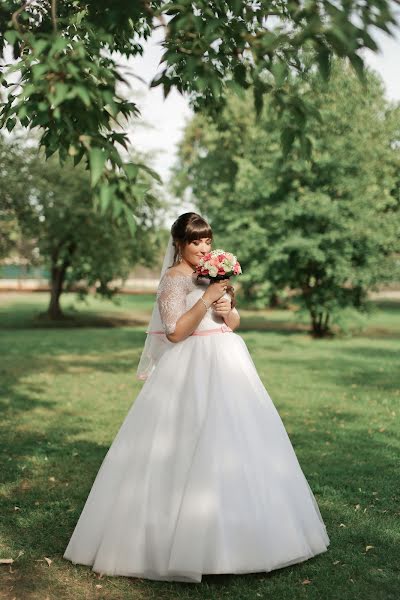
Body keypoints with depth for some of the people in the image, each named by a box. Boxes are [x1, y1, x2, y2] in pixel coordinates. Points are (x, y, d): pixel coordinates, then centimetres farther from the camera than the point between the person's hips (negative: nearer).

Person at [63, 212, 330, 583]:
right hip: (191, 371, -8)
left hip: (225, 366, 8)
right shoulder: (174, 279, -9)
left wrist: (227, 307, -5)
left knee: (229, 445, 11)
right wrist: (207, 299, -21)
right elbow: (176, 332, -19)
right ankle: (184, 537, 5)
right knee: (188, 450, -6)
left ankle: (231, 530, 25)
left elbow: (233, 324, 17)